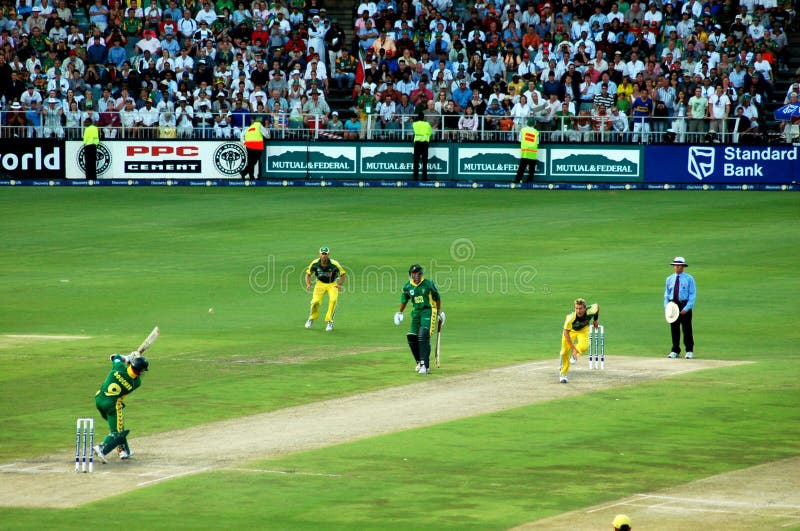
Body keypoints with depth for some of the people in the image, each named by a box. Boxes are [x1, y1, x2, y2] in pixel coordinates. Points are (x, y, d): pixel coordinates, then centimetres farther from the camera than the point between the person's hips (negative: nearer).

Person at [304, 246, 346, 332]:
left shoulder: (334, 264, -22)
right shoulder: (315, 263, -15)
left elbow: (343, 274, -7)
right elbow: (308, 274, 2)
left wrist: (339, 285, -21)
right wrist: (308, 284, -16)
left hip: (332, 284, -1)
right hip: (320, 284, 1)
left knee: (333, 299, -29)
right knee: (316, 301, -20)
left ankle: (329, 321, -11)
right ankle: (312, 318, 14)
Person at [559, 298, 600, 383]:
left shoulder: (590, 312, -35)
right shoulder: (570, 318, -40)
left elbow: (597, 306, -9)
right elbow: (566, 333, -32)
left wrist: (595, 320, 5)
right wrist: (573, 347, -37)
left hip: (583, 330, 1)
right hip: (571, 330, -1)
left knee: (584, 346, -25)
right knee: (565, 352, -4)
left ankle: (574, 355, 13)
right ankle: (563, 374, 20)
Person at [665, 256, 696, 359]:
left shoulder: (689, 279, -2)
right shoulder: (669, 279, 11)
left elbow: (693, 295, -5)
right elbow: (666, 294, 15)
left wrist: (686, 308, -14)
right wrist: (666, 307, 0)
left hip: (685, 305, -4)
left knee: (687, 329, 0)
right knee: (674, 329, 5)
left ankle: (689, 351, 8)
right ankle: (675, 351, 12)